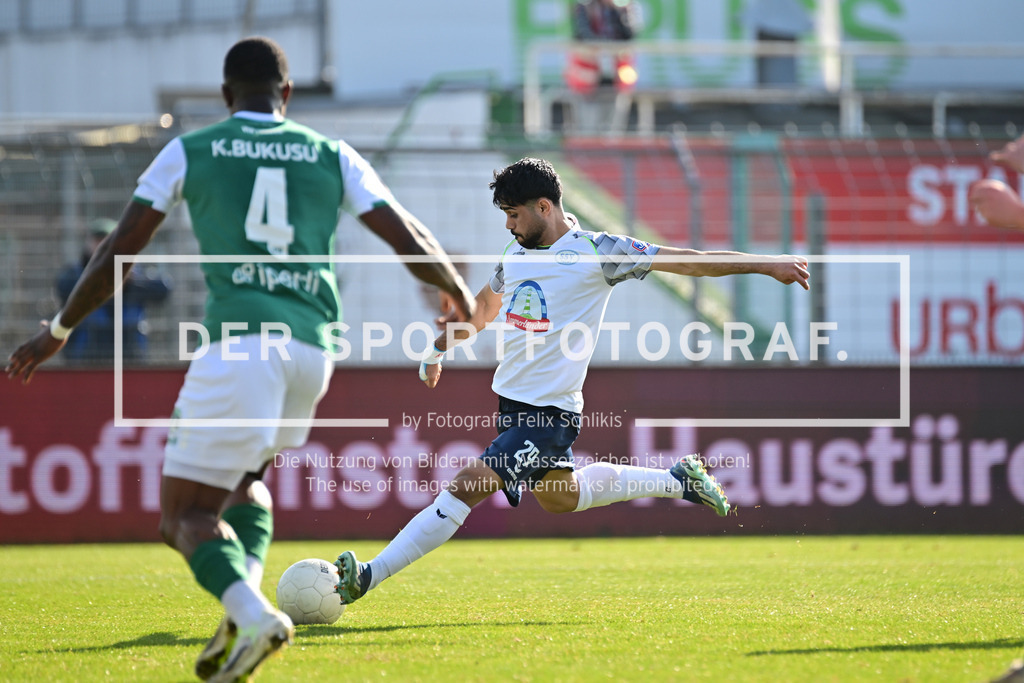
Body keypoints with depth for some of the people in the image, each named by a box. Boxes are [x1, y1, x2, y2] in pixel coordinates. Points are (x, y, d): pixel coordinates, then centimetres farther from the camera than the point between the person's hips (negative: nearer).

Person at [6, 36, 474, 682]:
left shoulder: (190, 151, 10)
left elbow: (118, 252, 10)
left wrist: (58, 331, 21)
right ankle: (247, 594, 1)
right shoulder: (333, 156, 15)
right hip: (313, 347, 4)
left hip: (239, 343, -4)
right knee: (244, 478, 28)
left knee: (185, 513, 0)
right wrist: (460, 294, 32)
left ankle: (251, 613, -28)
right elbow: (410, 240, 12)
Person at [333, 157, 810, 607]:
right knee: (560, 497, 24)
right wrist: (439, 350, 34)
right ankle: (677, 480, 38)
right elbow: (484, 306, 29)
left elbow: (683, 260, -10)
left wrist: (766, 264, -12)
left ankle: (370, 577, -19)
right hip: (511, 402, 9)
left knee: (467, 486, -18)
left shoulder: (594, 252, -12)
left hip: (550, 413, -9)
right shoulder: (517, 253, 8)